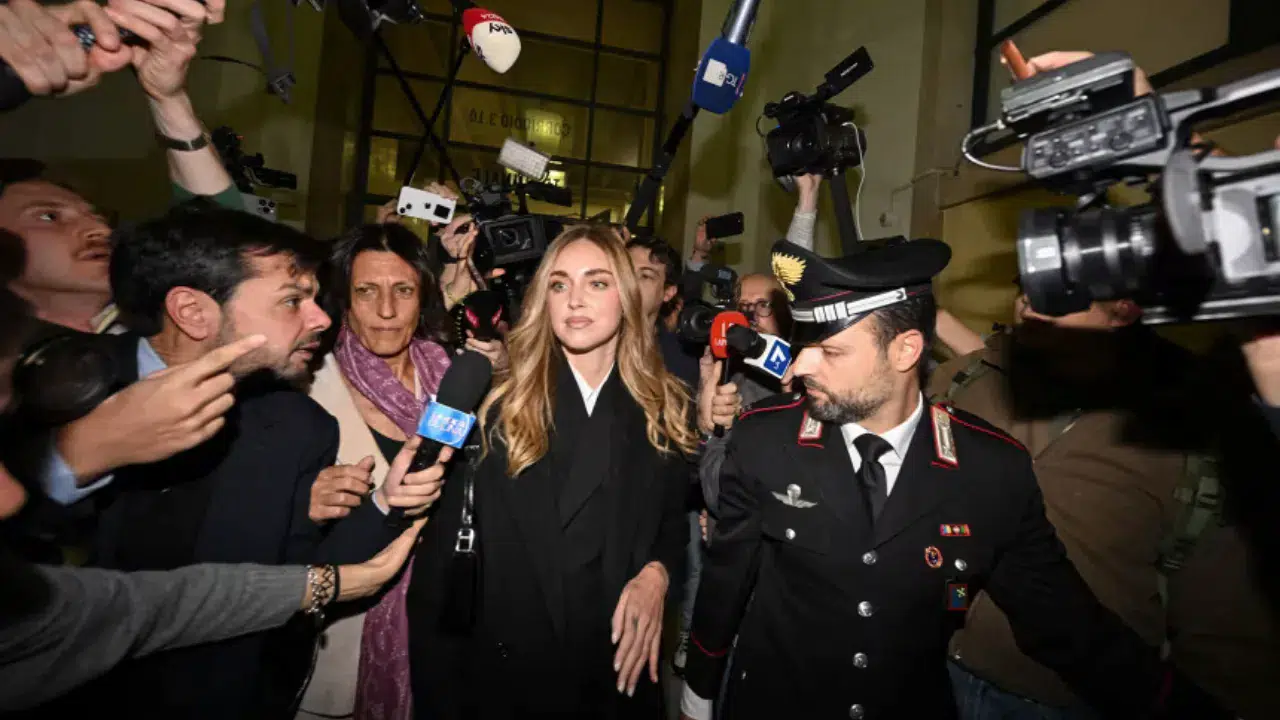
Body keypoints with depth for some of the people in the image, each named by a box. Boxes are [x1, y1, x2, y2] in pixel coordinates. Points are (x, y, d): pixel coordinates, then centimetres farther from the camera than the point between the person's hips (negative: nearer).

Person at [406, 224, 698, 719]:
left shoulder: (664, 409, -1)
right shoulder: (495, 403, -9)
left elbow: (676, 519, 7)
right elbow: (443, 547, -8)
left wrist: (657, 573, -13)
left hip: (620, 668, 2)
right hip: (502, 666, -1)